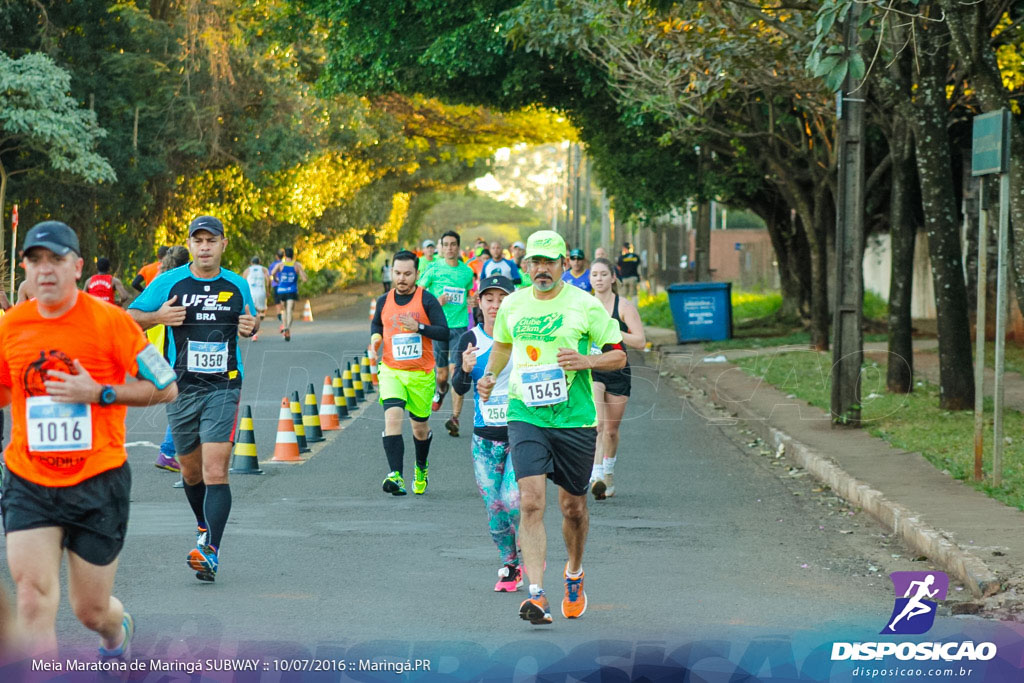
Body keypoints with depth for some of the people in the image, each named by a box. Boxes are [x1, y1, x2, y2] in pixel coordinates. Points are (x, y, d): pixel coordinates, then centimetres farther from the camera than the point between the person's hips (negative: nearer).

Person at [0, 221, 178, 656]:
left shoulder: (110, 321, -8)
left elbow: (166, 388, -6)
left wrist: (99, 392, -17)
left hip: (98, 483, -2)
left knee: (90, 610, 9)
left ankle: (117, 629, 45)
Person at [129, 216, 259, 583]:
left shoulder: (236, 285, 5)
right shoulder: (168, 282, 1)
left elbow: (250, 319, 23)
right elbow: (129, 318, 6)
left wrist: (251, 325, -1)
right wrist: (158, 316, -14)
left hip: (223, 388, -1)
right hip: (181, 388, 1)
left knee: (215, 472, -14)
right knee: (191, 471, 14)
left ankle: (210, 552, -19)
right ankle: (205, 527, 41)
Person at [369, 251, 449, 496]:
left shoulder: (427, 300, -6)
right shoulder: (384, 301, 4)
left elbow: (444, 332, -10)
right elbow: (376, 323, 25)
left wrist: (419, 327, -25)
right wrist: (375, 339, 5)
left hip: (421, 374, -1)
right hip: (391, 371, 1)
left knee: (420, 428, 13)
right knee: (392, 417, -22)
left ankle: (421, 468, 42)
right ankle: (396, 475, -30)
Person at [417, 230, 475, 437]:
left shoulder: (467, 271, 7)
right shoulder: (434, 269, -1)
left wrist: (470, 302, 8)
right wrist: (435, 301, -14)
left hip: (459, 326, 0)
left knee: (456, 371, -13)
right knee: (441, 374, 9)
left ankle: (455, 418, -13)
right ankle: (441, 391, 47)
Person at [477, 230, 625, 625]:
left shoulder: (585, 305, -4)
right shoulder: (512, 305, 6)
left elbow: (618, 355, 1)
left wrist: (586, 361, -18)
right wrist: (490, 375, 9)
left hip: (575, 419, -1)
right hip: (525, 416, 1)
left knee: (573, 505, 11)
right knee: (531, 502, -15)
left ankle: (574, 575, 40)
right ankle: (537, 596, -20)